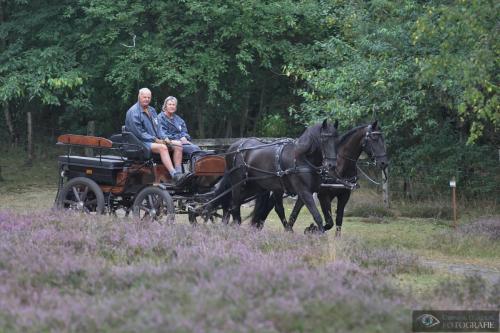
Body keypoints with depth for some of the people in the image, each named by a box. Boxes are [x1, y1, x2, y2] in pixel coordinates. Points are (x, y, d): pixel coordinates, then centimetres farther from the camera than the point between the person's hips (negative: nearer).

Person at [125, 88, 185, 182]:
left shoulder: (152, 110, 19)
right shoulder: (133, 112, -7)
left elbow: (158, 127, 20)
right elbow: (138, 132, -14)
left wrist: (164, 138, -1)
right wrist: (155, 140, -15)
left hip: (157, 140, 9)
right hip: (141, 142, -9)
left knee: (178, 146, -9)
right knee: (162, 148, -34)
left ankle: (178, 172, -21)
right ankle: (174, 174, -45)